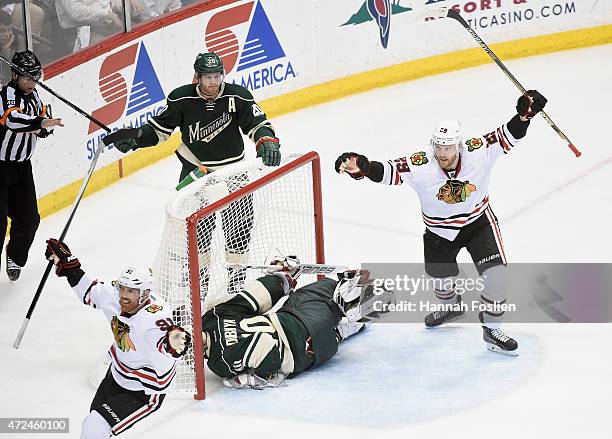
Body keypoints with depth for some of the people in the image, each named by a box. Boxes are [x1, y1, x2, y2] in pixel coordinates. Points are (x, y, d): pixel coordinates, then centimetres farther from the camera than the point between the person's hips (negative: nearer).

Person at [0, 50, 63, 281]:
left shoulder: (33, 95, 7)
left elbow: (41, 127, 13)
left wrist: (45, 125, -9)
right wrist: (40, 122, -49)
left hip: (22, 166, 8)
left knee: (28, 218, 11)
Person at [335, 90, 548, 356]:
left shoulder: (479, 151, -24)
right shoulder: (420, 166, -27)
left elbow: (507, 137, -18)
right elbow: (389, 171, -29)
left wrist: (524, 115, -35)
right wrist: (362, 167, -47)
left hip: (478, 221, -1)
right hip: (439, 230, 1)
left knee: (495, 272, -15)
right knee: (440, 276, 20)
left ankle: (491, 329, 2)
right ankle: (451, 306, 57)